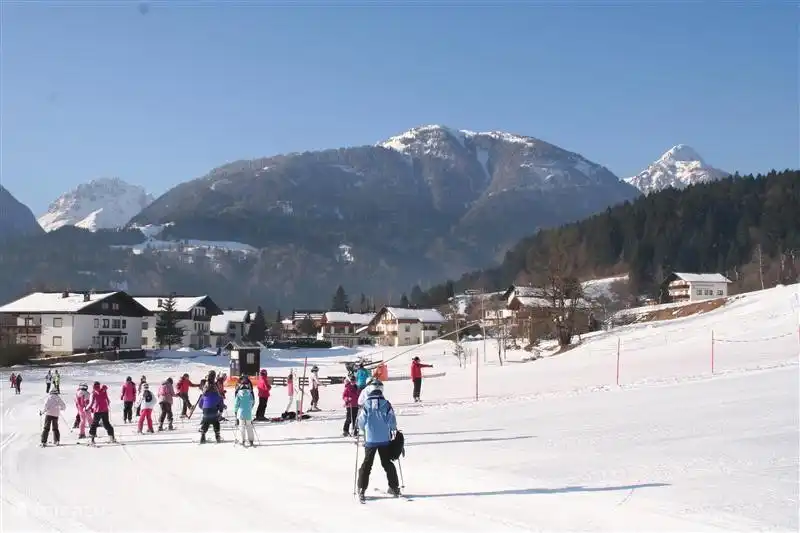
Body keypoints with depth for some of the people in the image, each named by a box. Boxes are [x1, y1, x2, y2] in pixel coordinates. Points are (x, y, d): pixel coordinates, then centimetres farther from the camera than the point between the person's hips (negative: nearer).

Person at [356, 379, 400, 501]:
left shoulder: (366, 405, -7)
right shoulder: (386, 404, -6)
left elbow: (361, 423, -4)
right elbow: (392, 422, -6)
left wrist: (365, 431, 18)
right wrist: (392, 429, 16)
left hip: (370, 439, -1)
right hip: (385, 439, 1)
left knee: (367, 464, 6)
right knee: (387, 463, 14)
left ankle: (361, 490, 1)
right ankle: (394, 488, 17)